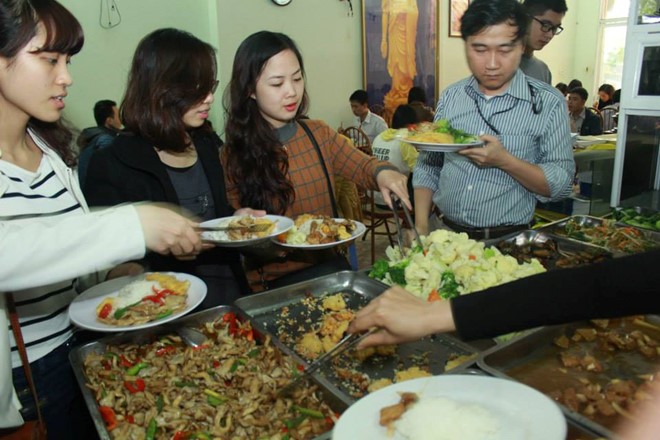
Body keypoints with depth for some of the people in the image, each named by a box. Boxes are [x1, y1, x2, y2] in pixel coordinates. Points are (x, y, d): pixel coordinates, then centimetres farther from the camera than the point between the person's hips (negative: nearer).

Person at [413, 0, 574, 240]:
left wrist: (504, 161, -22)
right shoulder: (450, 96, 3)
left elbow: (561, 184, -7)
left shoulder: (547, 103, -7)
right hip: (443, 232, 2)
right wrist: (421, 226, -3)